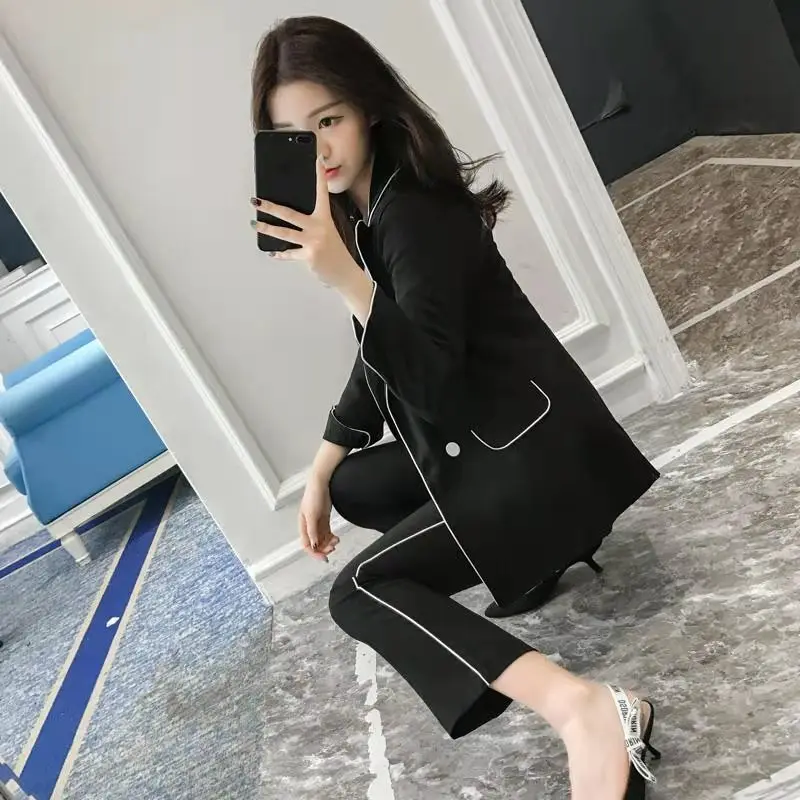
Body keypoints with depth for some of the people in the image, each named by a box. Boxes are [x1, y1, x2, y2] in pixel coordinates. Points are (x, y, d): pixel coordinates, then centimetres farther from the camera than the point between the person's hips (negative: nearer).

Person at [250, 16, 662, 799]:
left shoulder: (414, 212, -20)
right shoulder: (358, 208, 8)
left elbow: (433, 382, -26)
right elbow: (381, 363, 14)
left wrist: (344, 278, -38)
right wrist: (319, 474, 15)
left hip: (535, 448, -10)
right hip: (481, 440, 10)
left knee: (359, 590, -13)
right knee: (353, 485, 24)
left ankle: (585, 709, -24)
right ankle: (533, 552, 16)